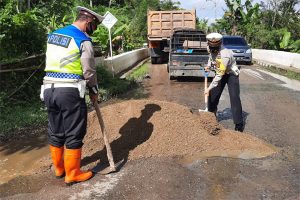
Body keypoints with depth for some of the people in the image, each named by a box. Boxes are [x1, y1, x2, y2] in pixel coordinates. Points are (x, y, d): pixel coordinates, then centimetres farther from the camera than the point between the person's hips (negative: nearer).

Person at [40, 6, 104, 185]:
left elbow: (53, 62, 13)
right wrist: (94, 91, 8)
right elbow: (89, 72, -6)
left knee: (55, 132, 17)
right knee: (74, 134, 4)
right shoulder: (84, 41, -9)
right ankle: (73, 174, 14)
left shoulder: (53, 35, 13)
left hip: (49, 89, 7)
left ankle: (59, 168, 33)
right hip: (70, 92, -7)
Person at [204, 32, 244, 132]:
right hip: (220, 73, 7)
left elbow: (219, 75, -34)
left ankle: (239, 124, -8)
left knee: (234, 97, -15)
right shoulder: (211, 49, -14)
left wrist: (210, 88, -33)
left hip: (231, 74, -7)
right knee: (213, 94, 5)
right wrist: (209, 66, -6)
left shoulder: (225, 55, -36)